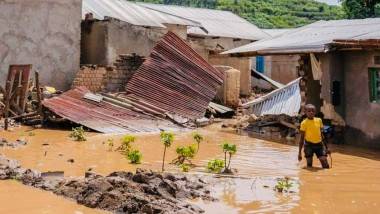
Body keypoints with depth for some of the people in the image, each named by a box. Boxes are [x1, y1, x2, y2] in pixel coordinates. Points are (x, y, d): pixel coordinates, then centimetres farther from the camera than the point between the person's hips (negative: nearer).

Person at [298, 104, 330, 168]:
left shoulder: (319, 120, 3)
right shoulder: (304, 123, -7)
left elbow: (321, 134, 12)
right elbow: (302, 138, -3)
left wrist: (325, 147, 10)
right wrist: (299, 152, -5)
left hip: (319, 144, 3)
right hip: (309, 145, -3)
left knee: (325, 165, -5)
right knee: (309, 165, -1)